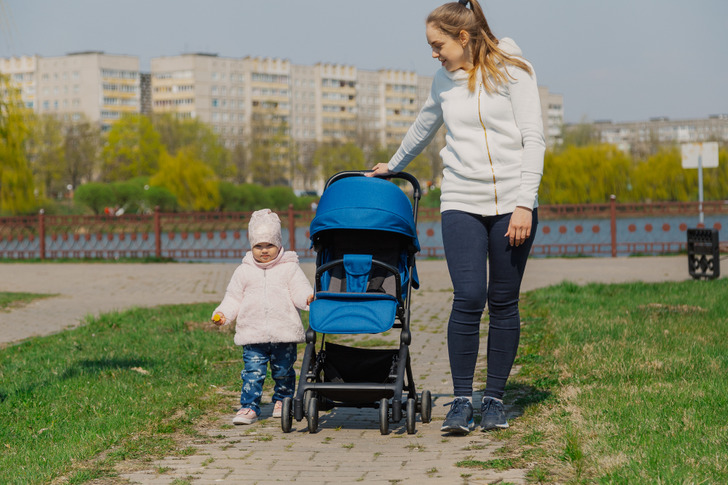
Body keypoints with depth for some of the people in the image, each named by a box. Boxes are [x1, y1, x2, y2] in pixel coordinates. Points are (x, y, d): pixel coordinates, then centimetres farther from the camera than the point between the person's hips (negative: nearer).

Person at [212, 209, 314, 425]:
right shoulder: (244, 271, 9)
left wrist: (308, 298, -25)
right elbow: (234, 298, 12)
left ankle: (282, 401, 30)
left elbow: (300, 290, -3)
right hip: (253, 334, 1)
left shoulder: (290, 268, 4)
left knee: (283, 370, 10)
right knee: (252, 371, -6)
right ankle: (249, 407, -2)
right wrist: (222, 314, -3)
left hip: (284, 333, 0)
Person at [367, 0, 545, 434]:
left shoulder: (513, 71, -2)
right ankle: (462, 400, -4)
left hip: (512, 203, -2)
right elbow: (422, 129, 30)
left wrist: (525, 203, -12)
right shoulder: (445, 81, 12)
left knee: (504, 302, 1)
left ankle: (494, 399, 12)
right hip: (462, 203, 2)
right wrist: (393, 167, 42)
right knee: (468, 298, -11)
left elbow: (534, 138, -6)